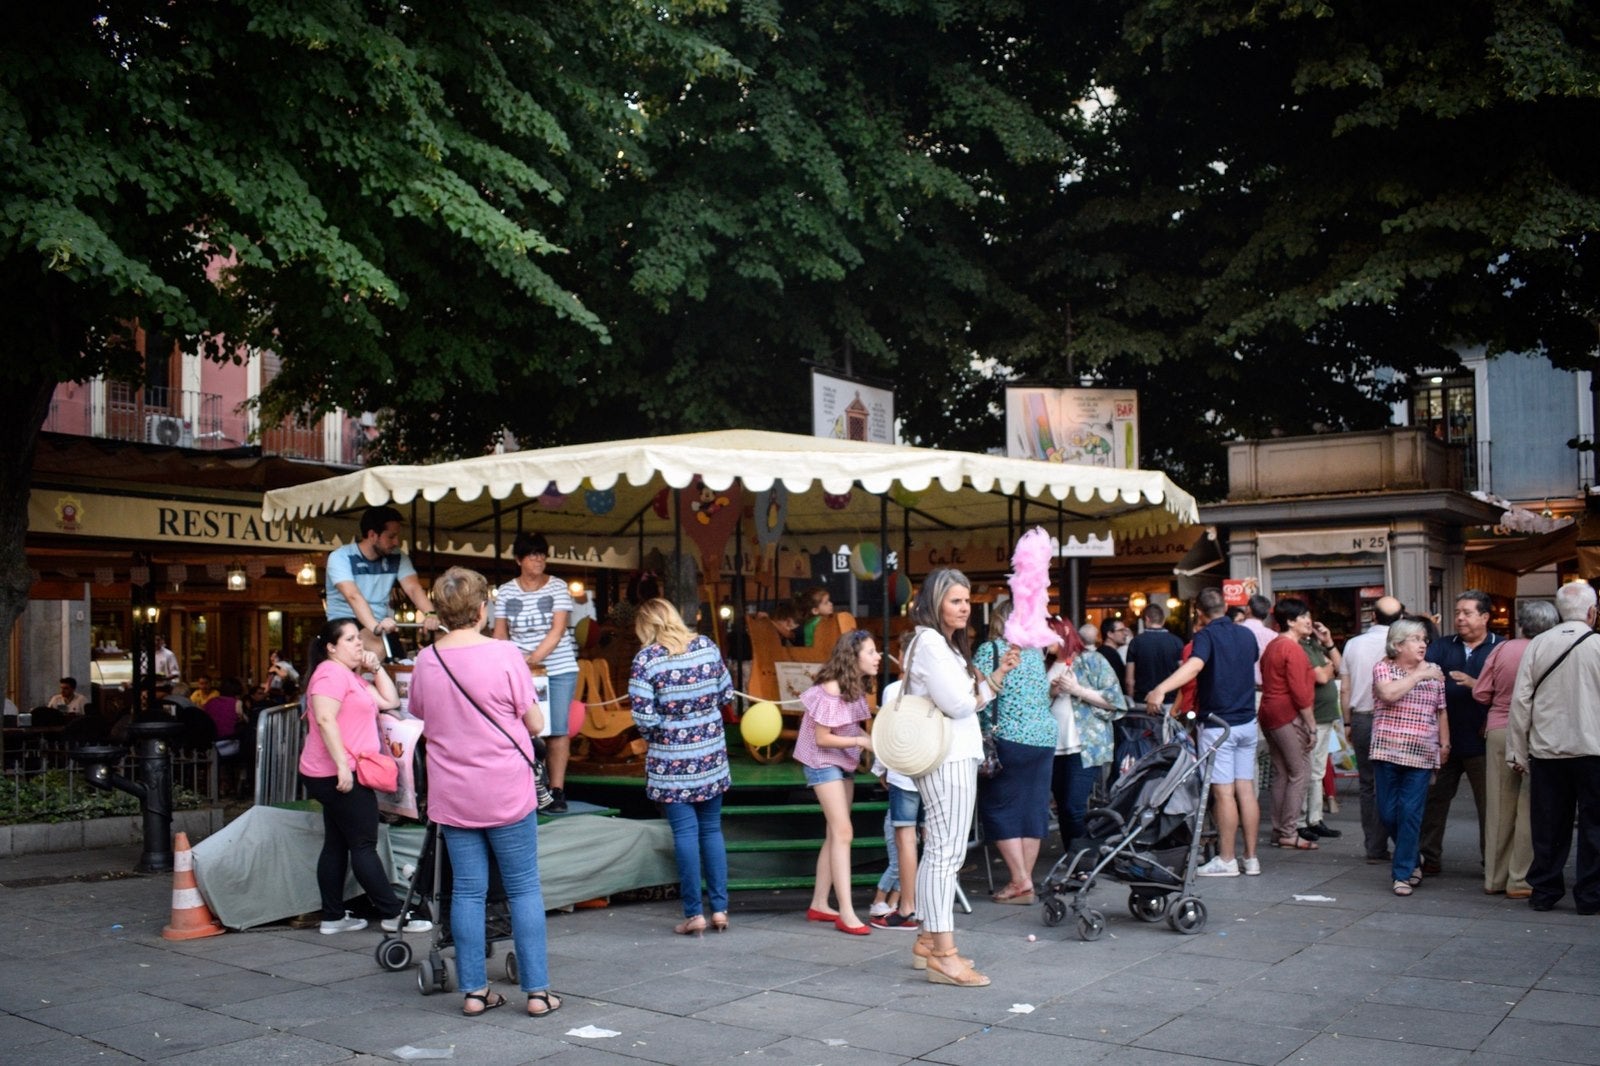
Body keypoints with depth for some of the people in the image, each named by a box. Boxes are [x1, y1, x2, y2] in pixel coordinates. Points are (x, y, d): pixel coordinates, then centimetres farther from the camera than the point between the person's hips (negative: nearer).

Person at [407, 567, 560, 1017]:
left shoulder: (425, 662, 0)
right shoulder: (504, 655, -13)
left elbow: (420, 715, 16)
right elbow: (535, 724, -7)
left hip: (451, 796, 3)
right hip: (507, 793, -3)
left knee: (467, 891, 10)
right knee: (523, 889, 5)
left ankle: (474, 991, 14)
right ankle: (537, 991, 8)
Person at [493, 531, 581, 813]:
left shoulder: (557, 587, 0)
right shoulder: (506, 592, 7)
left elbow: (558, 630, -9)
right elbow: (500, 634, 8)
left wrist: (534, 657, -21)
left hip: (559, 670, -1)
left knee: (557, 729, -3)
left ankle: (557, 790, 3)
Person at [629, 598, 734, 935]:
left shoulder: (646, 659, -13)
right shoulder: (706, 646, 0)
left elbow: (644, 716, -16)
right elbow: (726, 694, 5)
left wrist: (655, 737, 4)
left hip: (672, 760, -4)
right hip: (711, 754, 4)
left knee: (685, 833, 2)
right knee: (712, 829, 13)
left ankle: (694, 914, 6)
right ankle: (719, 909, 15)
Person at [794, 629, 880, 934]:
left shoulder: (855, 687, 2)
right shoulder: (831, 690, -23)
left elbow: (851, 727, 7)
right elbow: (822, 738, -21)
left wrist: (872, 741, -8)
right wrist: (861, 741, -24)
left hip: (845, 764, 9)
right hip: (823, 763, -9)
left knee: (835, 834, 10)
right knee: (843, 833, -13)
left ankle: (818, 905, 18)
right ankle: (846, 913, -13)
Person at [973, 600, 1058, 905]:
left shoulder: (989, 649, -5)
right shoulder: (1035, 652, 12)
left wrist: (981, 732, -2)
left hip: (1008, 740, -6)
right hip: (1044, 737, 6)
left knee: (1000, 808, 3)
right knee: (1033, 809, 8)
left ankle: (1020, 881, -2)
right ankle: (1025, 883, 11)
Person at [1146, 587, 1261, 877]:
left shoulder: (1207, 636, -12)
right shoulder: (1247, 635, 9)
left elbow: (1194, 666, -32)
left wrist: (1161, 689, -45)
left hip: (1218, 725, -6)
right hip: (1247, 722, 7)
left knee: (1223, 793, -3)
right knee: (1246, 790, 9)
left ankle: (1226, 860, 1)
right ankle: (1251, 858, 12)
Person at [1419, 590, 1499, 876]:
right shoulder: (1443, 646, 12)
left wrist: (1475, 684, -21)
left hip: (1481, 741, -3)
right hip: (1444, 739, 3)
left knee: (1488, 804, 6)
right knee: (1434, 799, 7)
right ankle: (1430, 858, 16)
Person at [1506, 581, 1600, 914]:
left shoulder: (1538, 645, 0)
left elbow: (1521, 700, -1)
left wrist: (1517, 752, 5)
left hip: (1546, 750, 3)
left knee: (1548, 825, 10)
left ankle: (1544, 892, 16)